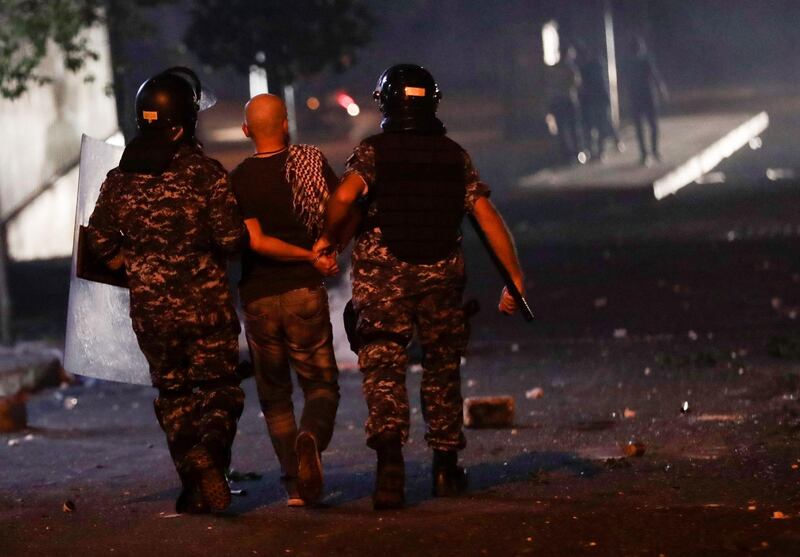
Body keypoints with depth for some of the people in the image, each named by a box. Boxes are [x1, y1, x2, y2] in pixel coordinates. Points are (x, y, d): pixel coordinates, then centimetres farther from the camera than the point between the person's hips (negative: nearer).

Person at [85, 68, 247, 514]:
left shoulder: (120, 179, 0)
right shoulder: (206, 173, -12)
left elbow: (101, 240, 6)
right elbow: (231, 238, -14)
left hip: (151, 309, 3)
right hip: (207, 304, -3)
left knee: (174, 394, 13)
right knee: (220, 388, 8)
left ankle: (196, 486, 5)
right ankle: (211, 447, -18)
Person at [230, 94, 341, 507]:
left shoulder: (237, 180, -3)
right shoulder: (311, 162, -1)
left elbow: (255, 241, -13)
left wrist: (311, 256, -6)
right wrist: (325, 250, 9)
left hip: (258, 298, 0)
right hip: (304, 291, 0)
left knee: (274, 395, 13)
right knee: (322, 385, 8)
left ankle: (294, 482, 4)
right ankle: (311, 438, -24)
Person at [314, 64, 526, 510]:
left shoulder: (373, 151, -2)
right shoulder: (455, 156, 6)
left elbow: (345, 196, -21)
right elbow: (488, 217, -1)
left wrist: (330, 240, -7)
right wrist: (515, 278, 0)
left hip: (383, 279, -2)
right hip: (442, 275, 2)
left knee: (384, 372, -2)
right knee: (443, 372, 16)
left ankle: (390, 460, -23)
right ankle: (447, 468, 23)